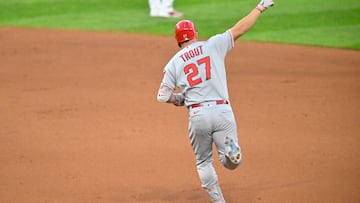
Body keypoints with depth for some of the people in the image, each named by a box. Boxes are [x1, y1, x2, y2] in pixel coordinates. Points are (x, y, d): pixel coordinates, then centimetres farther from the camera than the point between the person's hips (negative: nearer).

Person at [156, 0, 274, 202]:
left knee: (204, 163, 18)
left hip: (197, 115, 1)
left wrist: (178, 99, 25)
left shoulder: (173, 64, 8)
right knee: (231, 163, 3)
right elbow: (239, 29, 8)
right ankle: (231, 149, -31)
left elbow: (163, 96, 4)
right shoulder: (212, 45, 6)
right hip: (222, 111, 0)